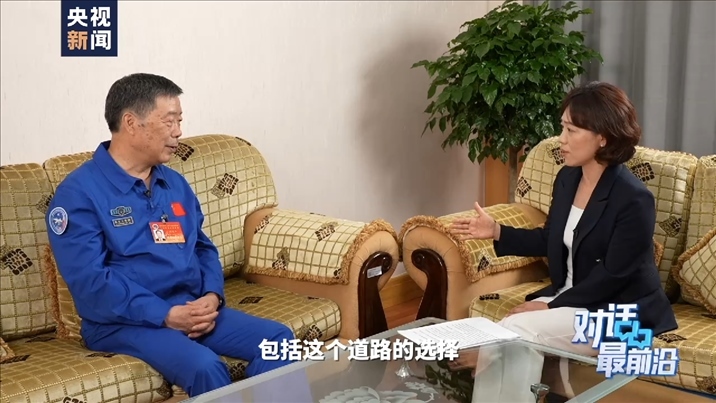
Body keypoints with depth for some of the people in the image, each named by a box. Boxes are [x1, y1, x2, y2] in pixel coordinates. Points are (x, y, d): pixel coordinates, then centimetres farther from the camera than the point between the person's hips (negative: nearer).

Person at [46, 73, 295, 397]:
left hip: (193, 309, 7)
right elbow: (90, 280, -16)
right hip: (126, 321, -7)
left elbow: (203, 248, 18)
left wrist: (212, 297, -4)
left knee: (278, 339, -13)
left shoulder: (176, 184, 15)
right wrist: (167, 315, -22)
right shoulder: (79, 193, -8)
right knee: (205, 367, -32)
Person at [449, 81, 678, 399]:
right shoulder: (567, 178, 3)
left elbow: (612, 277, -20)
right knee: (505, 333, -17)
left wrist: (551, 305, -18)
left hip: (617, 314, -7)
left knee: (515, 332, -21)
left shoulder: (634, 199, -21)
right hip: (569, 297, 7)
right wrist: (497, 231, 2)